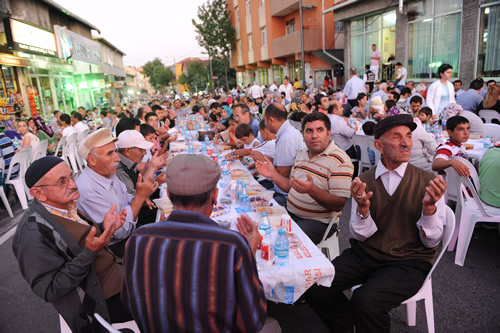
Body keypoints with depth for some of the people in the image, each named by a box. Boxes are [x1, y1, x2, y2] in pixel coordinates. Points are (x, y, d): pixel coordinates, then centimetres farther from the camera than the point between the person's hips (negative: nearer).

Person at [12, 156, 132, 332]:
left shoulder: (64, 205, -4)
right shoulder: (33, 234, -27)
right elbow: (49, 290, -24)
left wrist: (103, 228, -8)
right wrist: (89, 252, -31)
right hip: (101, 303, -7)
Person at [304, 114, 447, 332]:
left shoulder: (428, 183, -7)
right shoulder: (363, 181, -2)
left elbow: (431, 241, -5)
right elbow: (360, 235, -2)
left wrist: (429, 207, -24)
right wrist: (362, 208, -23)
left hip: (408, 262, -2)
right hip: (365, 254, 3)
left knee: (365, 300, -28)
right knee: (314, 286, -15)